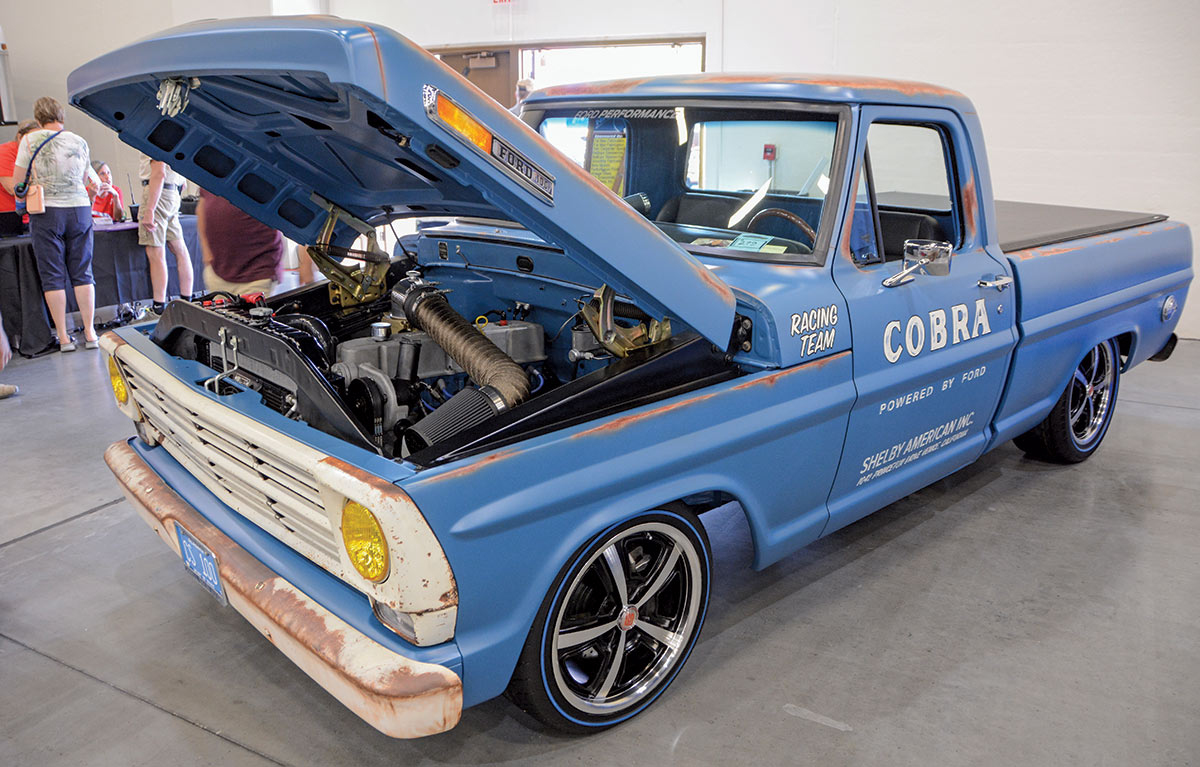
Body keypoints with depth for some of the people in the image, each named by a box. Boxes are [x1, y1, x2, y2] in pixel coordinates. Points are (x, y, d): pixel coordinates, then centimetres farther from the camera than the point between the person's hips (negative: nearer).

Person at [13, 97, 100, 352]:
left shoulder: (30, 140, -2)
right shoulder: (79, 142, 7)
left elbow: (18, 181, 2)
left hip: (46, 211, -2)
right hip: (79, 208, 3)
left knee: (53, 277, 3)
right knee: (82, 273, 7)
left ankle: (63, 338, 4)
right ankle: (90, 333, 6)